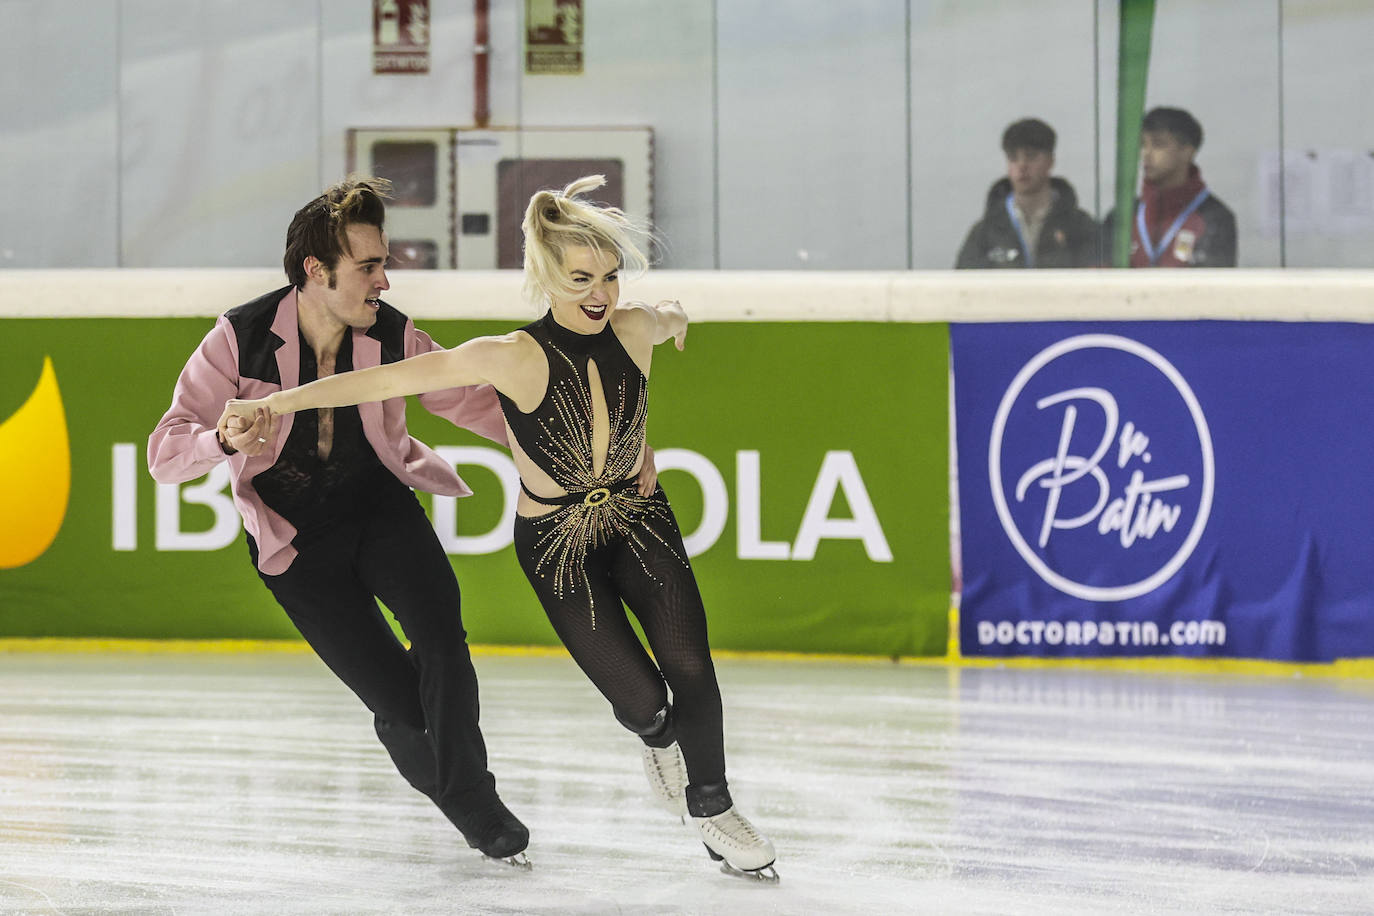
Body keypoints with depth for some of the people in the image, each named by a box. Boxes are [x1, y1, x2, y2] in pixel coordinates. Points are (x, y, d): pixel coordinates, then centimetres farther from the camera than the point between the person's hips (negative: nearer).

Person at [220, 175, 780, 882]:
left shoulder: (634, 330, -12)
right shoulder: (516, 357, -24)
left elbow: (670, 317, 15)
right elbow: (391, 379, -24)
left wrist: (673, 318, 40)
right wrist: (279, 401, -25)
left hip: (640, 520, 3)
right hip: (558, 544, -3)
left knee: (690, 668, -10)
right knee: (639, 696, -8)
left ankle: (712, 810, 16)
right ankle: (656, 738, 32)